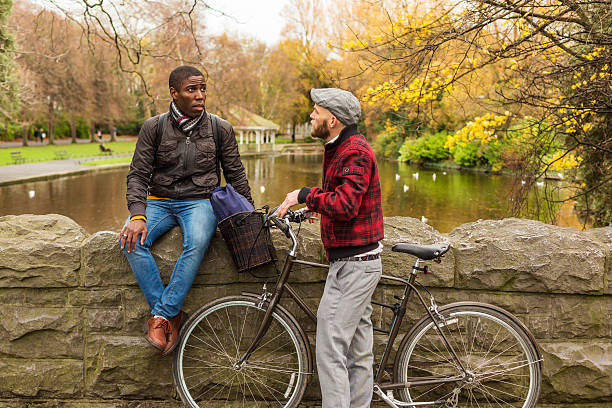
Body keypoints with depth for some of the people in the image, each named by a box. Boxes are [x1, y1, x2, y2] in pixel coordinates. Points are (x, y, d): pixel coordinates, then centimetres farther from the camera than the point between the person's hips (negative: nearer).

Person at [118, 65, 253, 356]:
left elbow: (236, 175, 10)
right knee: (132, 240, -29)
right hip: (159, 201, 1)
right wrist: (137, 215, -18)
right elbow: (138, 174, -2)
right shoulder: (153, 128, 2)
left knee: (197, 243, -35)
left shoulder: (220, 129, 3)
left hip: (200, 201, -1)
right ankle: (170, 314, -21)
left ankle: (162, 315, -25)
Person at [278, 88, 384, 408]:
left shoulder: (355, 152, -16)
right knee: (358, 351, 15)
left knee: (330, 348, -8)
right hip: (354, 262, 11)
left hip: (354, 264, -11)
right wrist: (303, 205, 13)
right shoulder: (339, 149, 17)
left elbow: (345, 205, -26)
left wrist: (304, 195, -15)